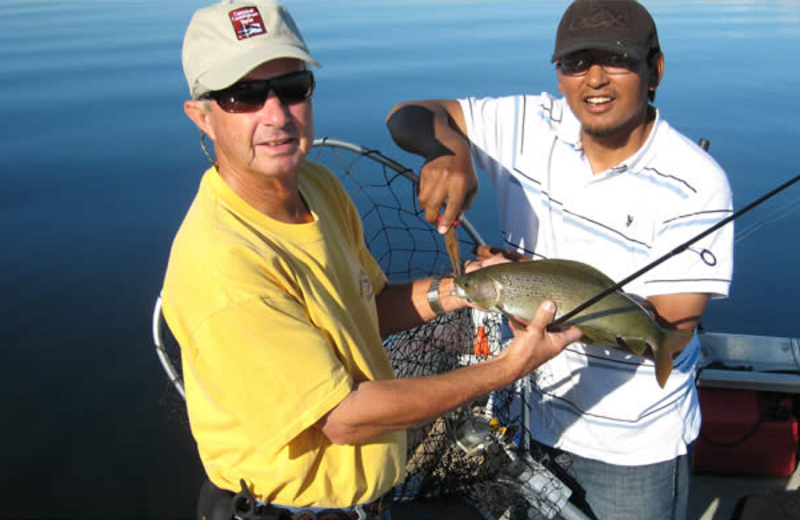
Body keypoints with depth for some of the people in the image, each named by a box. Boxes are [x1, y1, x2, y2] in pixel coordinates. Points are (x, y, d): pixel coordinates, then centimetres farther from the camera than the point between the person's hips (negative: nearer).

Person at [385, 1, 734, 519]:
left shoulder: (696, 184, -20)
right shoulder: (529, 127, -9)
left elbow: (670, 330, -22)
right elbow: (408, 116, -7)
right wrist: (448, 148, -30)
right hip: (532, 414, 4)